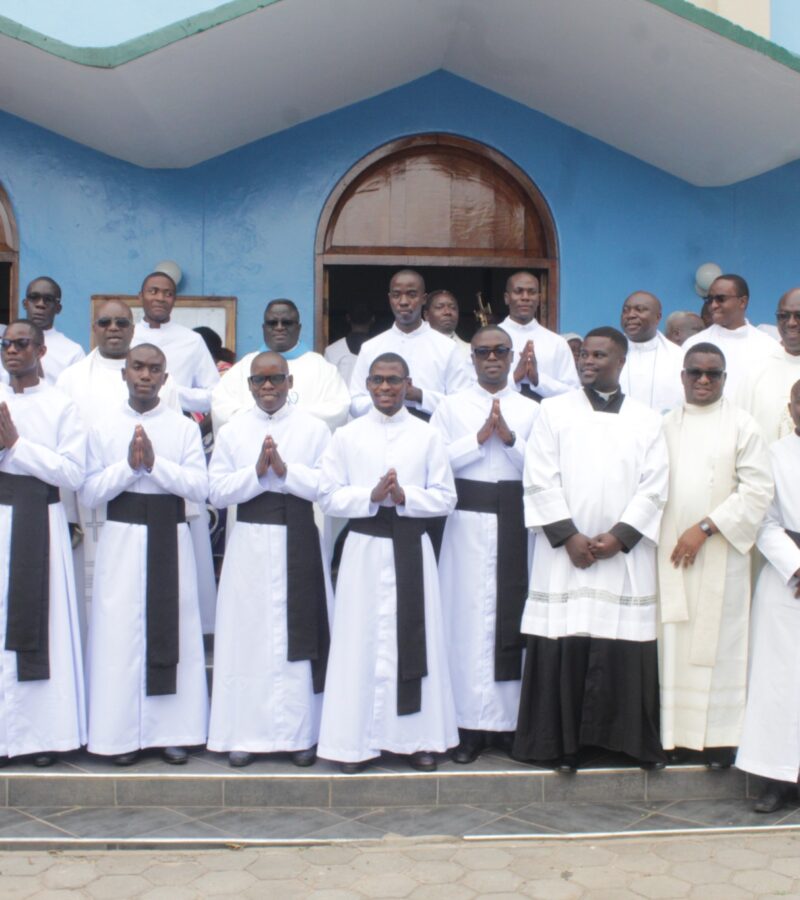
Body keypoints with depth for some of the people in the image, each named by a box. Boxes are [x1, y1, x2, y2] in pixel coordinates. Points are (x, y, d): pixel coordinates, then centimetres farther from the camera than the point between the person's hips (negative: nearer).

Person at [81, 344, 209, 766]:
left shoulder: (184, 428, 5)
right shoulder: (103, 427, 6)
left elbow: (200, 487, -5)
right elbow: (89, 494, 0)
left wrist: (155, 463, -14)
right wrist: (128, 466, -13)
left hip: (170, 536, 0)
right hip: (121, 537, 0)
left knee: (172, 629, 3)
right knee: (120, 632, 1)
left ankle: (173, 731, 13)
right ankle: (122, 734, 11)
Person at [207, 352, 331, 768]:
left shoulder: (314, 429, 5)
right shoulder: (231, 431, 8)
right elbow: (217, 490, 1)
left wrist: (285, 469, -13)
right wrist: (256, 471, -12)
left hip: (299, 542, -1)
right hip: (250, 543, 1)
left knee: (298, 634, 1)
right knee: (248, 636, 3)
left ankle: (301, 733, 12)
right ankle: (244, 733, 13)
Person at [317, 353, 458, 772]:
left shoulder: (428, 436, 5)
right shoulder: (347, 435, 5)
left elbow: (445, 498, 2)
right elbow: (329, 497, 1)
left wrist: (404, 497, -14)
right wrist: (372, 496, -14)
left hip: (412, 548, 0)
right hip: (364, 547, 0)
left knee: (414, 638, 4)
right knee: (361, 639, 1)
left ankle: (419, 737, 16)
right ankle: (357, 740, 11)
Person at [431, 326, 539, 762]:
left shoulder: (530, 410, 10)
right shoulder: (451, 406, 9)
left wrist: (510, 439, -10)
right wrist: (479, 438, -9)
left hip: (516, 519, 1)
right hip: (468, 519, -1)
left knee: (512, 614, 1)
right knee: (469, 616, -2)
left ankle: (510, 718, 11)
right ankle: (470, 722, 3)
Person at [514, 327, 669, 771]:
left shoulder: (647, 420, 10)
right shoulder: (554, 410, 6)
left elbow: (653, 488, 3)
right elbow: (540, 480, -1)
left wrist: (619, 535, -9)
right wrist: (568, 536, -9)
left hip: (625, 557, 1)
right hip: (563, 552, -1)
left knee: (625, 648, 1)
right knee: (562, 648, -2)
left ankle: (631, 739, 15)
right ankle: (563, 742, 9)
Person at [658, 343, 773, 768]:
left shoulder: (741, 425, 1)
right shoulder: (666, 425, 11)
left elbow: (757, 489, -6)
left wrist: (705, 527, -12)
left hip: (721, 553, -2)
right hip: (669, 552, 3)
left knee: (717, 640, -1)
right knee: (672, 640, 4)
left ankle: (718, 734, 8)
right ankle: (670, 730, 12)